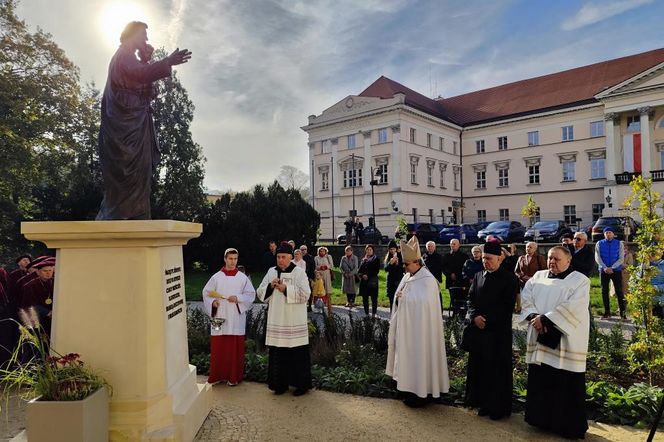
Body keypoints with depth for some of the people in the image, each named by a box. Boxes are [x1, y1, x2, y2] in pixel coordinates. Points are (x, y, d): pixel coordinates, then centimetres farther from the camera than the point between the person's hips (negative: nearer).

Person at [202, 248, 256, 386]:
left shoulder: (243, 278, 3)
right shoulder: (216, 277, 4)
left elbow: (251, 294, 3)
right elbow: (206, 293, 7)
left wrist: (238, 298, -12)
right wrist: (213, 302, -11)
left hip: (236, 319, 0)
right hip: (219, 317, 1)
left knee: (235, 348, 3)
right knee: (218, 347, 4)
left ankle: (234, 376, 15)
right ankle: (217, 375, 18)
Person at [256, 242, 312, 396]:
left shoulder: (299, 272, -3)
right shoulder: (271, 272, 9)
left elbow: (305, 294, -13)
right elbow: (260, 293, 8)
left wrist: (286, 289, -19)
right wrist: (270, 286, -11)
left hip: (294, 321, -4)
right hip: (276, 320, 4)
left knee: (297, 353, 2)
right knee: (278, 353, 7)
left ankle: (302, 384, 15)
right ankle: (281, 383, 21)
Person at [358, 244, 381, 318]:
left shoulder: (375, 259, 2)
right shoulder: (363, 259, 16)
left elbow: (376, 270, -6)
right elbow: (359, 270, 11)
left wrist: (368, 275, -14)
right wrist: (362, 275, -9)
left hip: (372, 281, -5)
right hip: (364, 281, 5)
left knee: (374, 298, -2)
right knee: (365, 298, 7)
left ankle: (373, 314, 4)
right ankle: (366, 314, 16)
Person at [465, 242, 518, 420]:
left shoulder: (509, 278, -7)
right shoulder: (478, 276, 9)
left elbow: (507, 306, -12)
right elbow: (471, 298, 7)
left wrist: (487, 320, -14)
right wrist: (474, 317, -11)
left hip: (499, 331, -5)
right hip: (478, 329, 5)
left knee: (497, 369, 3)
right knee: (479, 366, 10)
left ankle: (498, 406, 17)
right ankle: (483, 402, 24)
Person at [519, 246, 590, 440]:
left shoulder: (580, 281, -5)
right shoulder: (539, 276, 10)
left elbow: (572, 307, -17)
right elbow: (526, 297, 2)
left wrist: (545, 319, -20)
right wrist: (534, 317, -16)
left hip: (566, 342, -4)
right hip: (540, 340, 5)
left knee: (566, 386, 3)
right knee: (540, 383, 12)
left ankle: (569, 427, 17)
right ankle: (542, 419, 27)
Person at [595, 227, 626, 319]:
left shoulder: (619, 244, 2)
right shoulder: (599, 244, 3)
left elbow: (621, 258, -3)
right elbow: (597, 258, -1)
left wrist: (612, 268, -14)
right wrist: (605, 268, -15)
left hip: (616, 270, -1)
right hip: (603, 271, 1)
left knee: (619, 291, -3)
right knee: (604, 291, 4)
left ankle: (622, 312, 3)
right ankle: (607, 312, 12)